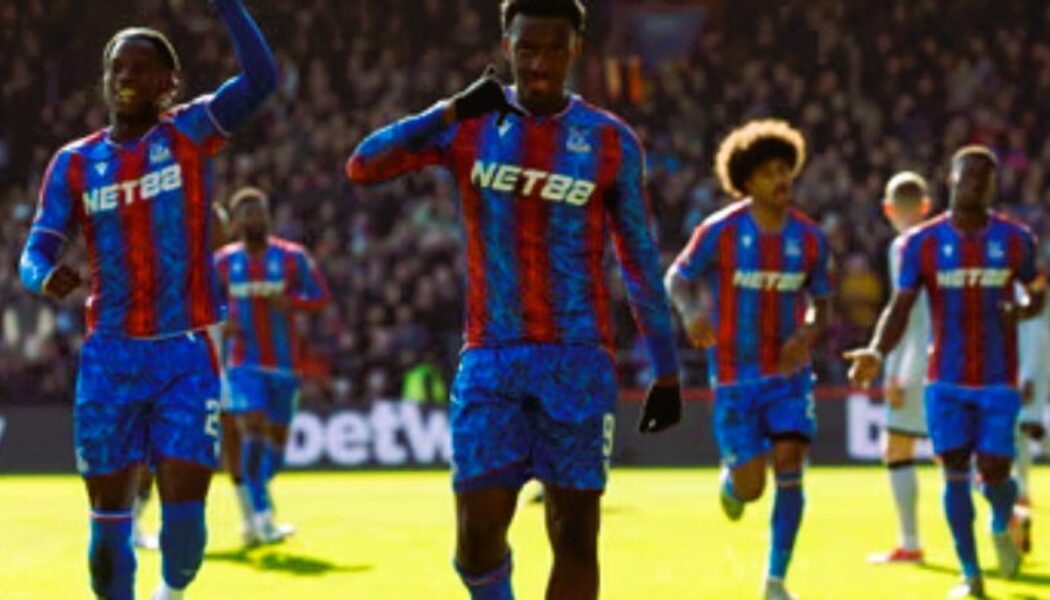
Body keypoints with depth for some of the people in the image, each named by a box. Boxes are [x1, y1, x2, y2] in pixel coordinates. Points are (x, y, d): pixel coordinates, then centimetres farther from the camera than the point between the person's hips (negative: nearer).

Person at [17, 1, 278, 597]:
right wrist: (46, 277, -22)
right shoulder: (75, 162, 7)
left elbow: (262, 78, -16)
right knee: (109, 515, 1)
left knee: (184, 512, -8)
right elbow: (35, 253, 2)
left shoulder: (190, 133, 0)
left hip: (185, 354, -2)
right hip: (110, 356, 2)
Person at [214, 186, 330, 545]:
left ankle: (251, 511, 32)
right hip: (244, 363, -1)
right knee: (253, 431, -18)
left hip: (284, 363, 1)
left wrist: (291, 302, -20)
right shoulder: (223, 261, 4)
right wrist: (221, 323, -7)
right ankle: (262, 518, -19)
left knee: (277, 437, 9)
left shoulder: (293, 257, 0)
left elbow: (321, 296, 0)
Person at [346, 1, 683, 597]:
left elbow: (642, 262, 7)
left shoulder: (611, 142, 2)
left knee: (574, 532, -2)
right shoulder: (470, 126, 3)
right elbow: (363, 166, -10)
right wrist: (451, 111, -20)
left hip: (578, 362, 0)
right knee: (477, 536, -7)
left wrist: (667, 371, 5)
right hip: (490, 359, 0)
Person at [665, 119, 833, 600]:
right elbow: (676, 279, 1)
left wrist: (809, 333, -12)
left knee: (789, 466, -13)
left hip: (788, 372, 2)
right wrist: (691, 314, -21)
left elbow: (821, 303, 10)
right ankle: (731, 481, 36)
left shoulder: (809, 238, 0)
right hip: (735, 377, -2)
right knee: (750, 489, -5)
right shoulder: (720, 231, -9)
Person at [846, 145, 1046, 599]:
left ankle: (1001, 527, 31)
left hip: (998, 379, 0)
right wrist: (877, 352, -25)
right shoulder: (923, 243, -2)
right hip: (947, 380, 0)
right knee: (955, 471, -5)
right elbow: (900, 306, -6)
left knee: (994, 472, -5)